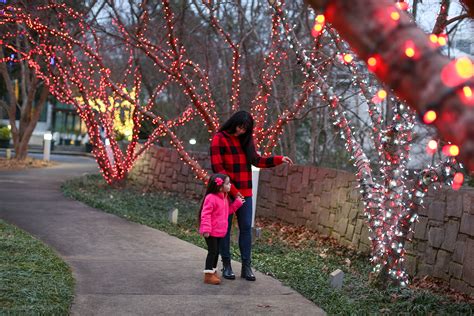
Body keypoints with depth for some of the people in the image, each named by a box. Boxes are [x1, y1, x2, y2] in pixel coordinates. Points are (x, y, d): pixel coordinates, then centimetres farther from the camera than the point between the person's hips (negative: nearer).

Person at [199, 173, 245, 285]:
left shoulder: (225, 198, 10)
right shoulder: (211, 198, -20)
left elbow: (228, 211, 20)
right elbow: (205, 214, -22)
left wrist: (237, 203, 11)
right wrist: (206, 229, -27)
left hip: (220, 231, 9)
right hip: (211, 232, -9)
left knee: (216, 252, 15)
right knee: (212, 251, -6)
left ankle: (213, 271, 27)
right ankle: (208, 275, 1)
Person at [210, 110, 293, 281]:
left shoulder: (245, 140, 11)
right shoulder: (219, 139, -7)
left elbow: (257, 160, 18)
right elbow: (218, 168, -12)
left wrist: (278, 159, 4)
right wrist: (233, 191, -15)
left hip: (245, 192, 5)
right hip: (226, 192, -5)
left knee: (246, 228, 4)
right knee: (225, 228, 4)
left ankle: (246, 266, 9)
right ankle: (226, 265, 13)